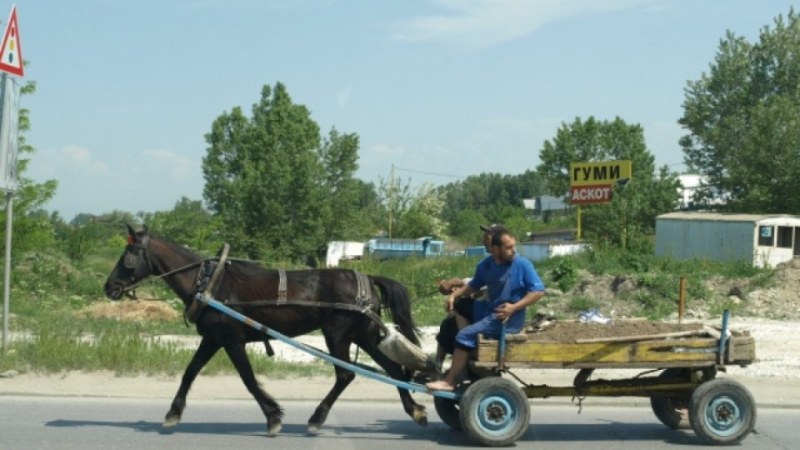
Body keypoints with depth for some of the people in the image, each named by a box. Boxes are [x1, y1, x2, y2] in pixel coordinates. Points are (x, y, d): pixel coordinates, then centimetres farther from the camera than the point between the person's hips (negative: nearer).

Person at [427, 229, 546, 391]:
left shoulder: (522, 264, -14)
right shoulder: (485, 265, 4)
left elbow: (539, 291, -14)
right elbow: (473, 285, 18)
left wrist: (514, 307, -25)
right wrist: (454, 294, 0)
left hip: (510, 318, -8)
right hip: (491, 309, 8)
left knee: (466, 335, -16)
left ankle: (450, 381, -9)